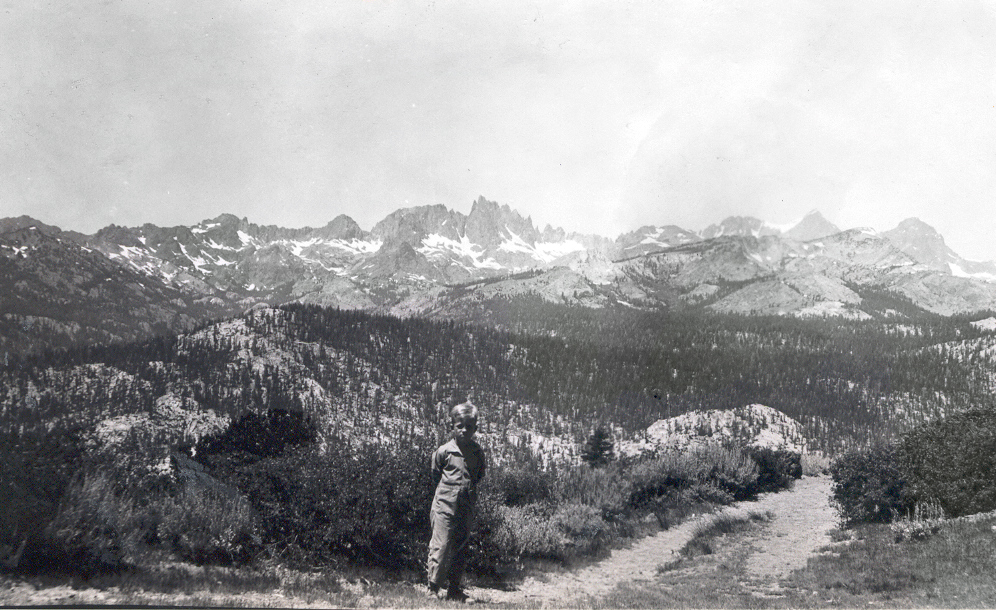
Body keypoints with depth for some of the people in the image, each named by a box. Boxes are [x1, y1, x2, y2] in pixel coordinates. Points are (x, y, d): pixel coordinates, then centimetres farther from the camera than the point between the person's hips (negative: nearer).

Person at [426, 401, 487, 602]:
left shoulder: (478, 452, 5)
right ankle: (433, 588, 1)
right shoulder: (444, 451, -4)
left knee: (461, 548, 8)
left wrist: (469, 490, 11)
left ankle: (454, 589, 18)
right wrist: (447, 490, 9)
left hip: (466, 508, 4)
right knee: (441, 545, -8)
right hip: (444, 505, -4)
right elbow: (435, 475, 9)